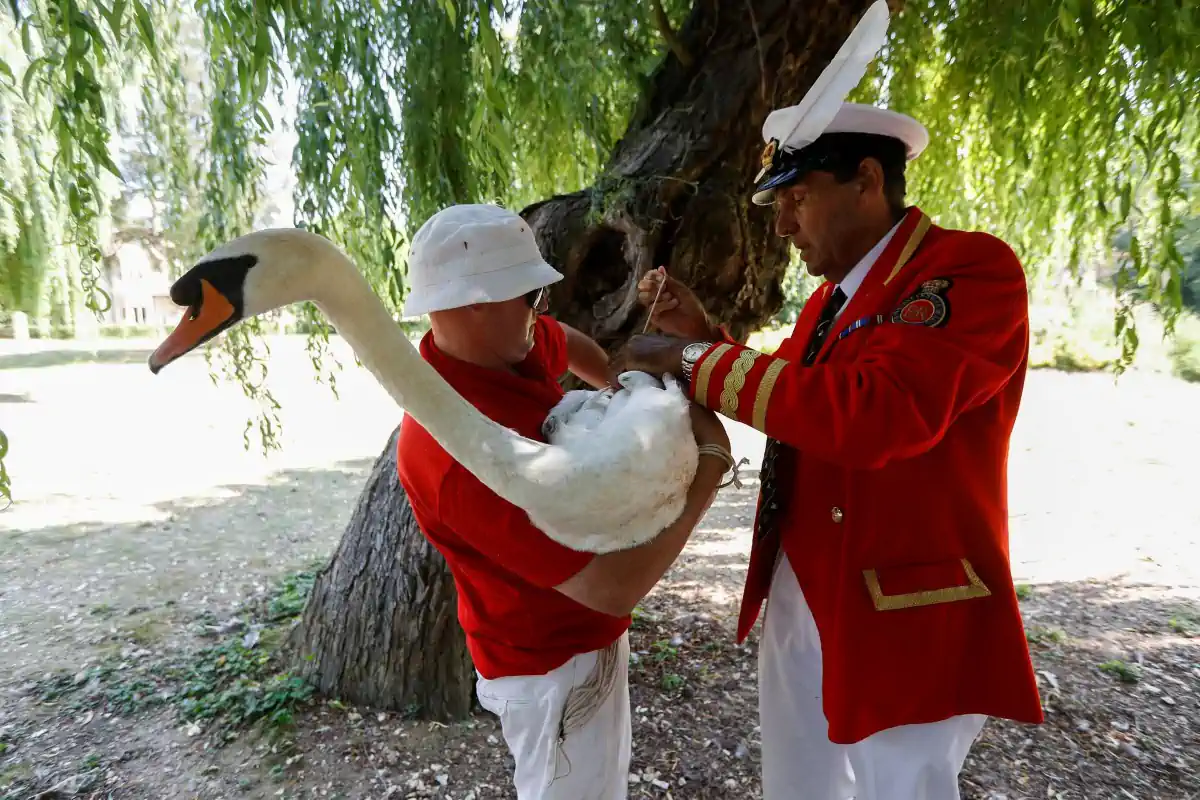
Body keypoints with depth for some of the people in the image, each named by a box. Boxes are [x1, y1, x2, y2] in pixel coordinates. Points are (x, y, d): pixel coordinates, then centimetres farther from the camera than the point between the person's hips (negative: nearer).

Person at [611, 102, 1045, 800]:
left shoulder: (974, 268, -16)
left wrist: (695, 361, -23)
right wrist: (705, 336, 5)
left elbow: (869, 414, -32)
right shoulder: (832, 295, 10)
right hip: (798, 600, 8)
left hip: (904, 618, -7)